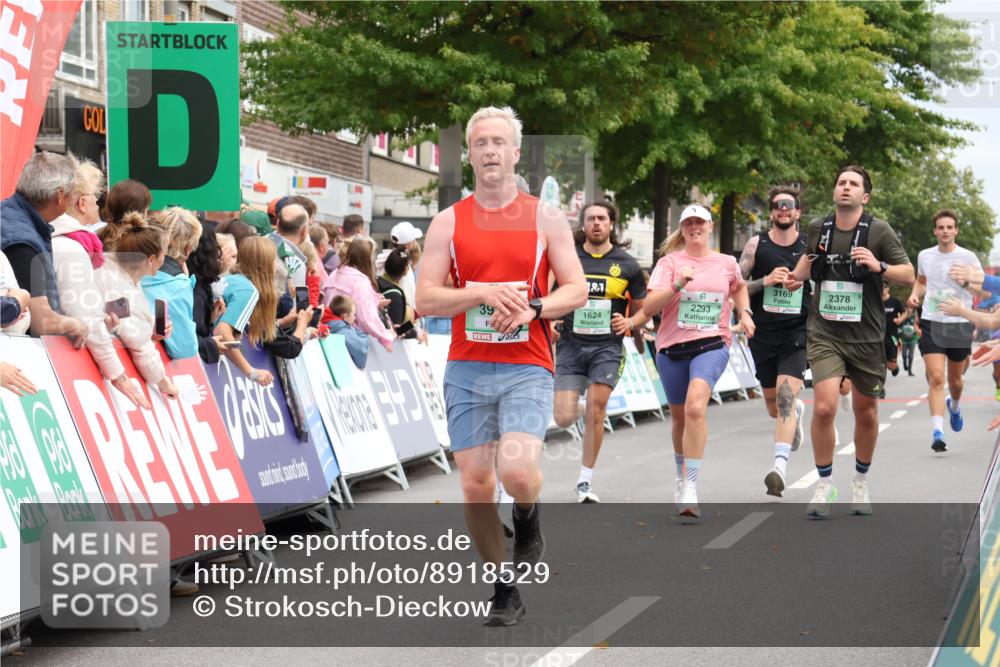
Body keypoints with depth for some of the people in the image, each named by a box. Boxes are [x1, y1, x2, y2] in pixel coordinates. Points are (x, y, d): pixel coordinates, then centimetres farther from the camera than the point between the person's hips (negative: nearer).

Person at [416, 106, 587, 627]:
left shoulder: (546, 218, 5)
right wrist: (485, 293, -16)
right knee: (475, 486, 2)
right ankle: (504, 592, 19)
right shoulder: (448, 222, 5)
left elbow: (576, 291, 3)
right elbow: (425, 300, -1)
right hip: (466, 370, 2)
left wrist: (531, 307, -15)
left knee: (517, 471, -22)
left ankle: (528, 524, 14)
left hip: (527, 369, -2)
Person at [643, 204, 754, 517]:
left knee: (695, 407, -25)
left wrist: (744, 312, 13)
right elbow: (648, 307, -12)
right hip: (672, 348, 1)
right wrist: (678, 285, -24)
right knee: (679, 416, 15)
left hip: (712, 345, -1)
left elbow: (739, 287, 32)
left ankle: (690, 488, -26)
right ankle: (681, 477, 42)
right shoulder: (670, 262, 0)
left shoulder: (727, 263, 7)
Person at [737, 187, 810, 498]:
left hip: (796, 334, -2)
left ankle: (779, 467, -27)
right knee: (773, 405, 15)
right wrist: (765, 281, -15)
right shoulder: (757, 245, 2)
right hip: (763, 333, 2)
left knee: (785, 397, -20)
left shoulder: (810, 246, 1)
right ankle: (797, 410, 52)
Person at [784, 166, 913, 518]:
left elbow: (909, 275, -7)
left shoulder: (879, 230, -6)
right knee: (824, 407, -16)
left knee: (865, 411, 12)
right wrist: (798, 276, 7)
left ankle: (861, 483, 33)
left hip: (865, 336, 0)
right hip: (824, 334, 1)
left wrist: (879, 266, -24)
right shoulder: (818, 228, 3)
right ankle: (824, 485, 1)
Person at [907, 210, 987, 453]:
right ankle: (937, 433, -19)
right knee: (935, 378, -14)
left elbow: (985, 291, -4)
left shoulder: (968, 257, -3)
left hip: (960, 324, 0)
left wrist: (965, 282, -22)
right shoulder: (924, 256, 6)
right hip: (931, 323, 0)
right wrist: (915, 294, 5)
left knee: (955, 380, 14)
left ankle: (954, 405, 49)